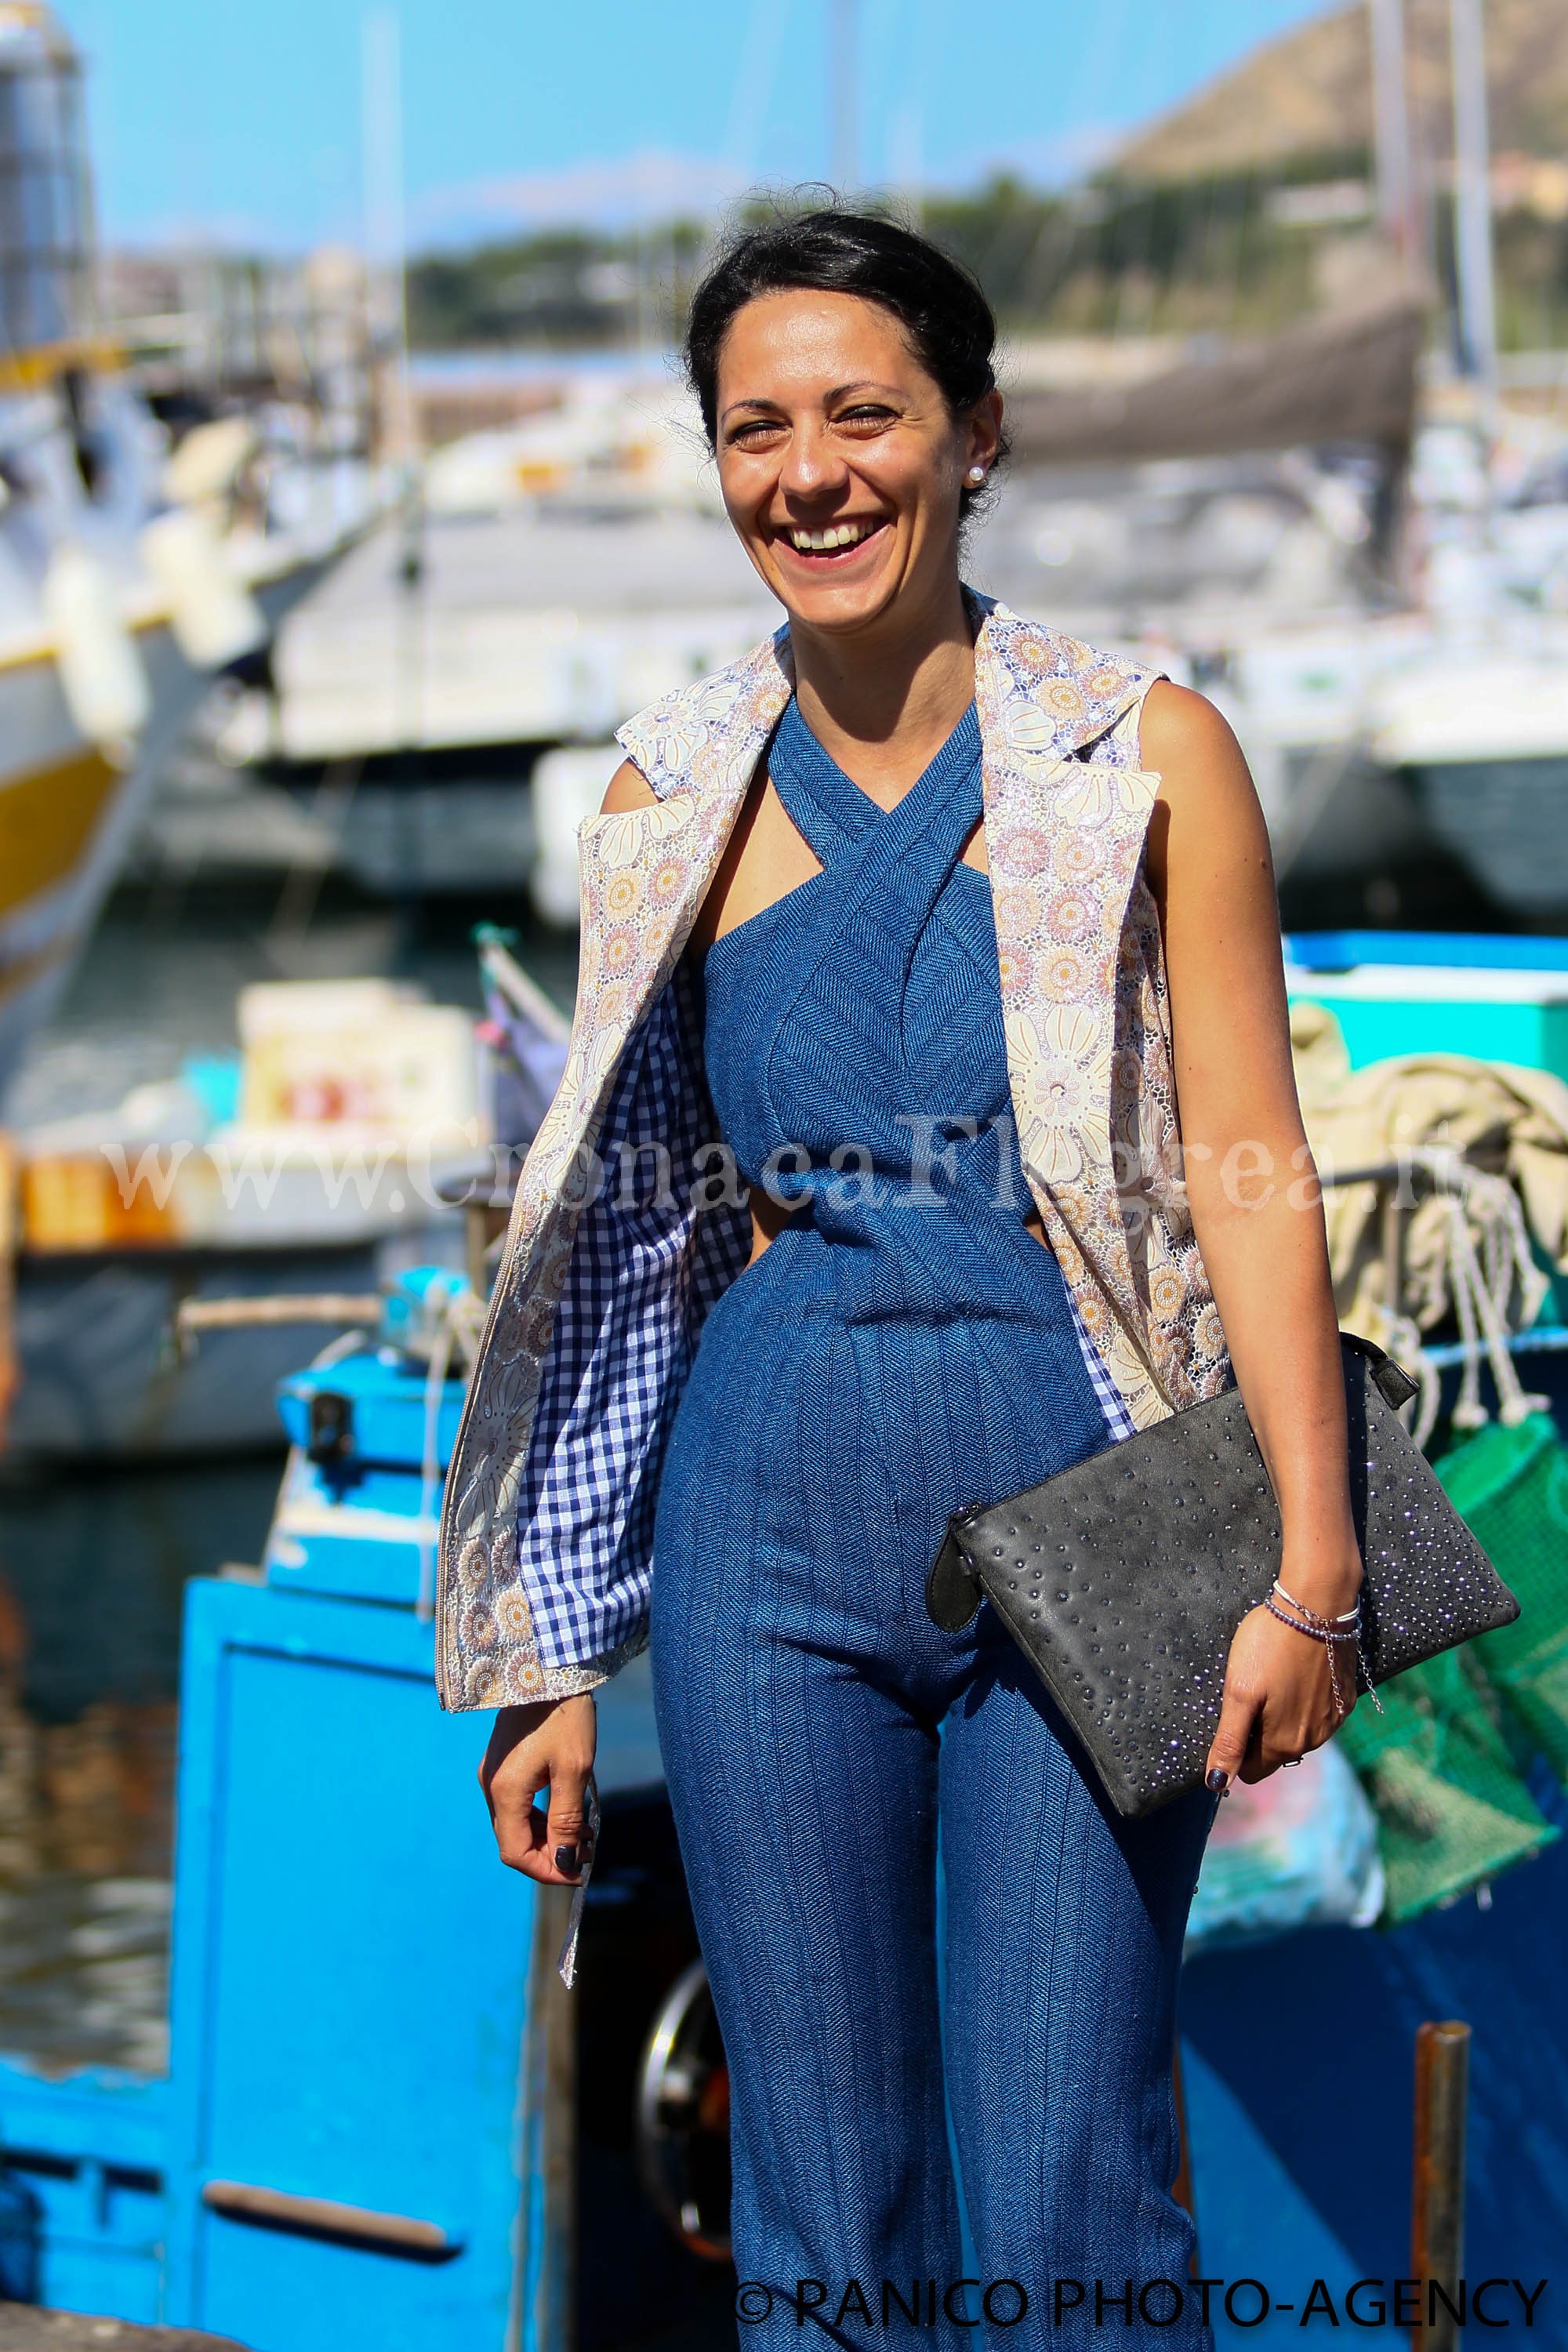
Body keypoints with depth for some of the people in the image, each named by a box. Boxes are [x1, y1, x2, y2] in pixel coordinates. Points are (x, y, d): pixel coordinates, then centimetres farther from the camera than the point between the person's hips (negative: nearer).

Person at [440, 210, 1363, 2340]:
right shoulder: (673, 803, 8)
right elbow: (620, 1234, 12)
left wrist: (1309, 1565, -13)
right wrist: (555, 1662, 10)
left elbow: (1252, 1180, -3)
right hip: (774, 1527, 3)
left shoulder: (1144, 757, 0)